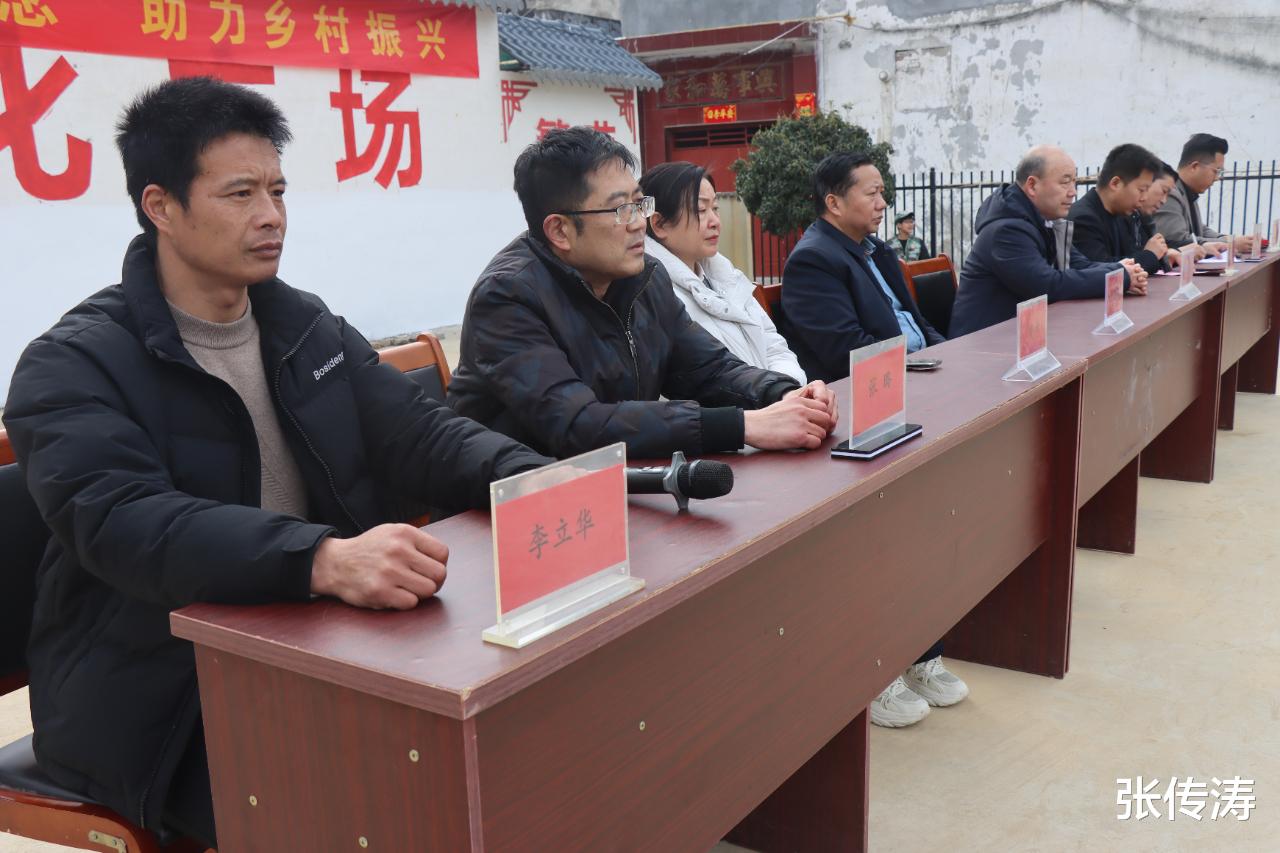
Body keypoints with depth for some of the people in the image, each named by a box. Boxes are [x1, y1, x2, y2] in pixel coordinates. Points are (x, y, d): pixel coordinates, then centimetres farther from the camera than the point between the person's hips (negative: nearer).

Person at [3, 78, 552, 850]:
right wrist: (324, 559, -46)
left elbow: (421, 432, 1)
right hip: (158, 700, -5)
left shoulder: (308, 327, 8)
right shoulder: (73, 367, -11)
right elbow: (125, 524, -28)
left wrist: (538, 483, -20)